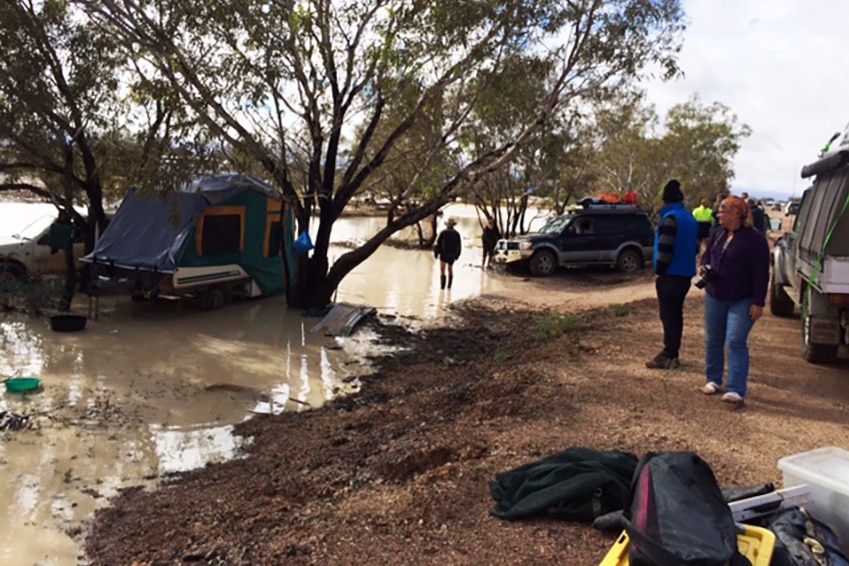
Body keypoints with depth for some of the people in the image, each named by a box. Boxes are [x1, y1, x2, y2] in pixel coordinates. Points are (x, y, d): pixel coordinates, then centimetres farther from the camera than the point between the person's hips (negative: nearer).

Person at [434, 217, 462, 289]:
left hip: (444, 254, -4)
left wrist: (436, 253, 0)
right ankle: (449, 286, 22)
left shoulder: (443, 233, -10)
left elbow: (438, 244, -9)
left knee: (442, 271, 3)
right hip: (452, 255, 4)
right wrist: (457, 255, 14)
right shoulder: (457, 234, 0)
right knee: (450, 270, 19)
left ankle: (442, 286, -3)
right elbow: (459, 245, 4)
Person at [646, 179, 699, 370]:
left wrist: (659, 271, -13)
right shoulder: (690, 218, 14)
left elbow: (665, 248, -21)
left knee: (668, 315, -5)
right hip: (685, 274, 9)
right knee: (676, 313, 14)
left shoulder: (670, 218, -16)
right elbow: (695, 246, 19)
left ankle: (669, 355, -2)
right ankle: (672, 353, 20)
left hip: (670, 275, -9)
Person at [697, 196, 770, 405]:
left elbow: (762, 273, -15)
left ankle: (736, 390, -11)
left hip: (742, 301, -7)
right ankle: (713, 380, 26)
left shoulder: (754, 239, -14)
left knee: (736, 343, -12)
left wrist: (758, 302, -18)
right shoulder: (719, 234, 6)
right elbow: (707, 254, 22)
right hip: (715, 297, 7)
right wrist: (704, 266, -2)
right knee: (713, 341, 12)